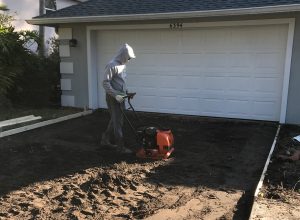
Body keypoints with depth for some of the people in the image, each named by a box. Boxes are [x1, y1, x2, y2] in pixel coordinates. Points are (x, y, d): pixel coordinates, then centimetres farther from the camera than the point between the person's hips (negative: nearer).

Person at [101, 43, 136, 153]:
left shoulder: (122, 65, 13)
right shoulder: (112, 65, -16)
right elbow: (105, 83, -19)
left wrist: (126, 92, 12)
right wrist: (115, 95, -24)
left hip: (120, 97, 9)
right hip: (113, 98, -9)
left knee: (115, 120, 16)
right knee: (118, 121, -4)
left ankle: (106, 139, 30)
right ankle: (120, 146, 3)